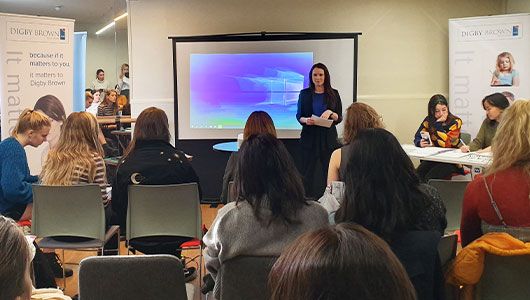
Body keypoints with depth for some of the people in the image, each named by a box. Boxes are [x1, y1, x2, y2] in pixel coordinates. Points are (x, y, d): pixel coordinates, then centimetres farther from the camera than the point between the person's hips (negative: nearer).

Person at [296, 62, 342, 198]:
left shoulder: (334, 94, 5)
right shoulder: (304, 94, 6)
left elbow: (339, 118, 4)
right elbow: (299, 116, 8)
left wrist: (330, 113, -17)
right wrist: (305, 120, -14)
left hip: (328, 138, 0)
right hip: (309, 137, 0)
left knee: (328, 170, -3)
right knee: (308, 170, -2)